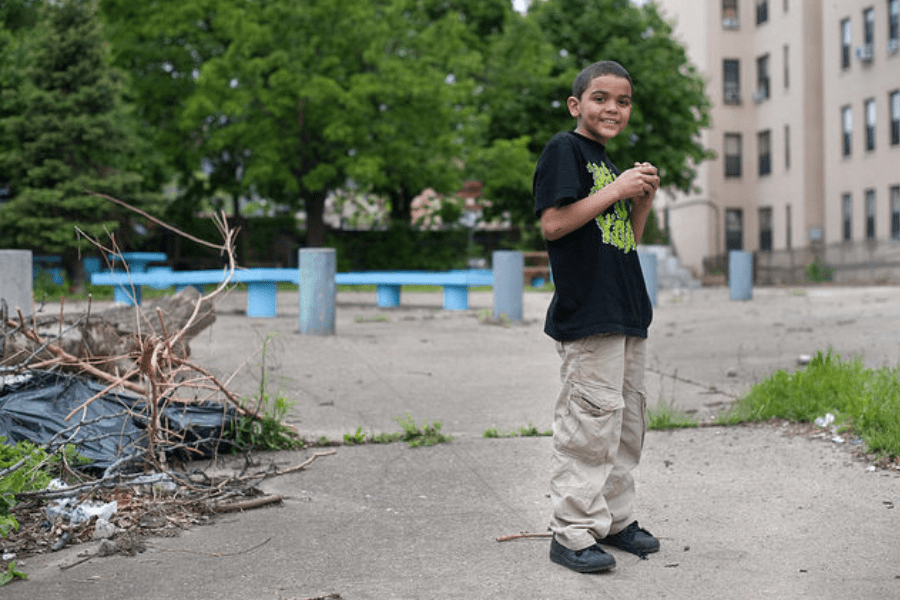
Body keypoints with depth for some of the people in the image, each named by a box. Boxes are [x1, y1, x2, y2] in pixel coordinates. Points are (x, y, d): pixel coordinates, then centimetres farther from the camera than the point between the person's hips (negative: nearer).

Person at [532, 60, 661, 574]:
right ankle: (573, 532, 0)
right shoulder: (565, 149, -4)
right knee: (591, 420, -9)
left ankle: (615, 517, 25)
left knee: (628, 416, 13)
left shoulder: (611, 164, 21)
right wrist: (616, 189, -13)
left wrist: (644, 199, 7)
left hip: (627, 311, 9)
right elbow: (553, 223, -16)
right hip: (588, 313, -9)